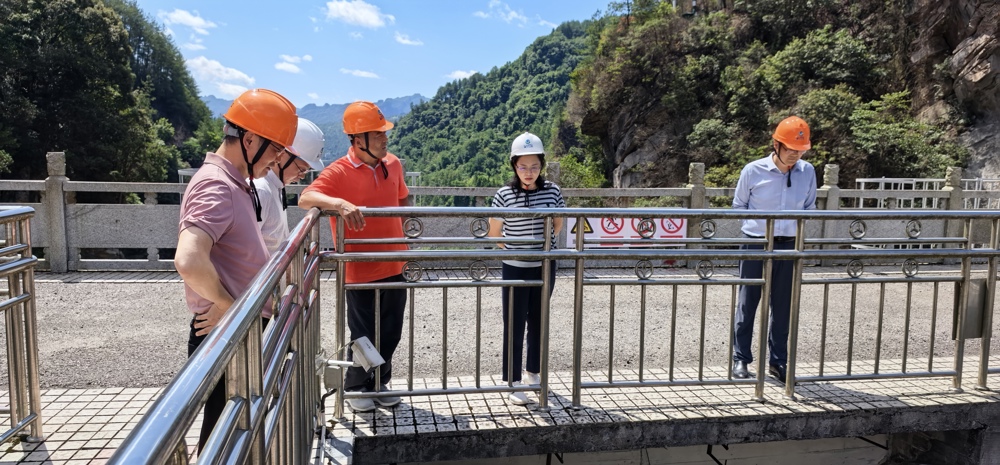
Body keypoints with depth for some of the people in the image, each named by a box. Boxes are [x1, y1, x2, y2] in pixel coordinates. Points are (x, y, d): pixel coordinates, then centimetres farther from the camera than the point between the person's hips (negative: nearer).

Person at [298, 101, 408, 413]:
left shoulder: (393, 164, 3)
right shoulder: (339, 172, -15)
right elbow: (305, 198, -28)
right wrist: (338, 203, -46)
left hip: (393, 266, 5)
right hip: (360, 270, -5)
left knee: (391, 333, 16)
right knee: (364, 335, 9)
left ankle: (380, 383, 37)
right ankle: (357, 389, 32)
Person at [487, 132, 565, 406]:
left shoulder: (552, 191, -4)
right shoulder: (504, 195, -11)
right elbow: (494, 233, 0)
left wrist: (543, 243, 6)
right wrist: (514, 249, 1)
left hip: (545, 268, 3)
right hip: (515, 269, -3)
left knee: (538, 322, 16)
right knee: (515, 326, 3)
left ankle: (533, 372, 33)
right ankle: (514, 382, 14)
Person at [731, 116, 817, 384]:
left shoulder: (807, 171, 3)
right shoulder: (753, 171, -6)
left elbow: (809, 208, 14)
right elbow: (738, 205, 5)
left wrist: (799, 226, -2)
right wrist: (761, 223, -5)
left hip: (789, 246, 3)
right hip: (756, 244, -3)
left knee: (783, 306, 9)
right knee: (748, 303, 4)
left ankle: (777, 361, 22)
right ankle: (741, 358, 17)